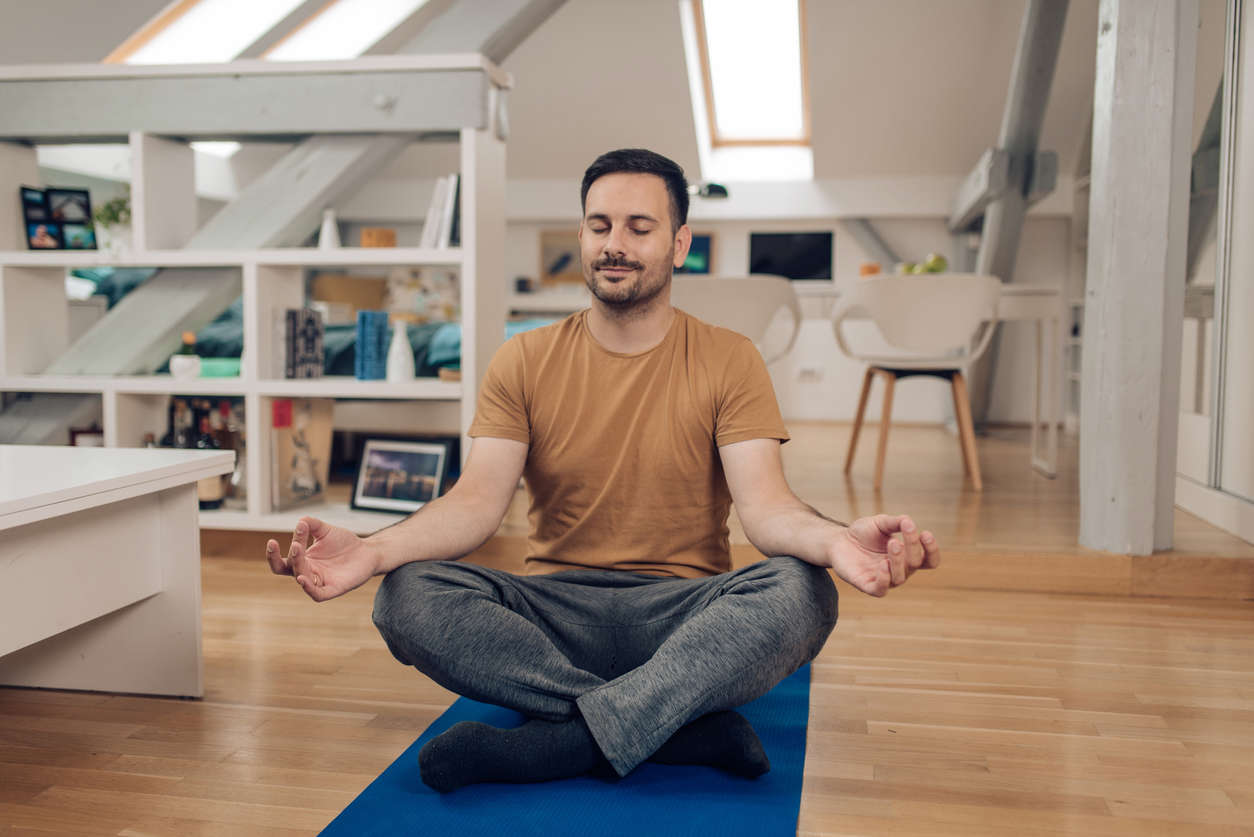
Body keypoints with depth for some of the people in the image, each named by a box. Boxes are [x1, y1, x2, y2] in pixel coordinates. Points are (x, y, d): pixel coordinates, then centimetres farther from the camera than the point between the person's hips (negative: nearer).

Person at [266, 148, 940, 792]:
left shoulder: (729, 361, 1)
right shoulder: (524, 362, 5)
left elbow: (765, 505, -10)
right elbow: (478, 499, -6)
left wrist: (836, 541, -35)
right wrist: (372, 550, -27)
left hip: (684, 615, -1)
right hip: (553, 612, 2)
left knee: (801, 592, -31)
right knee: (407, 597, -26)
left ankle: (559, 742, -31)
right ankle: (689, 726, -28)